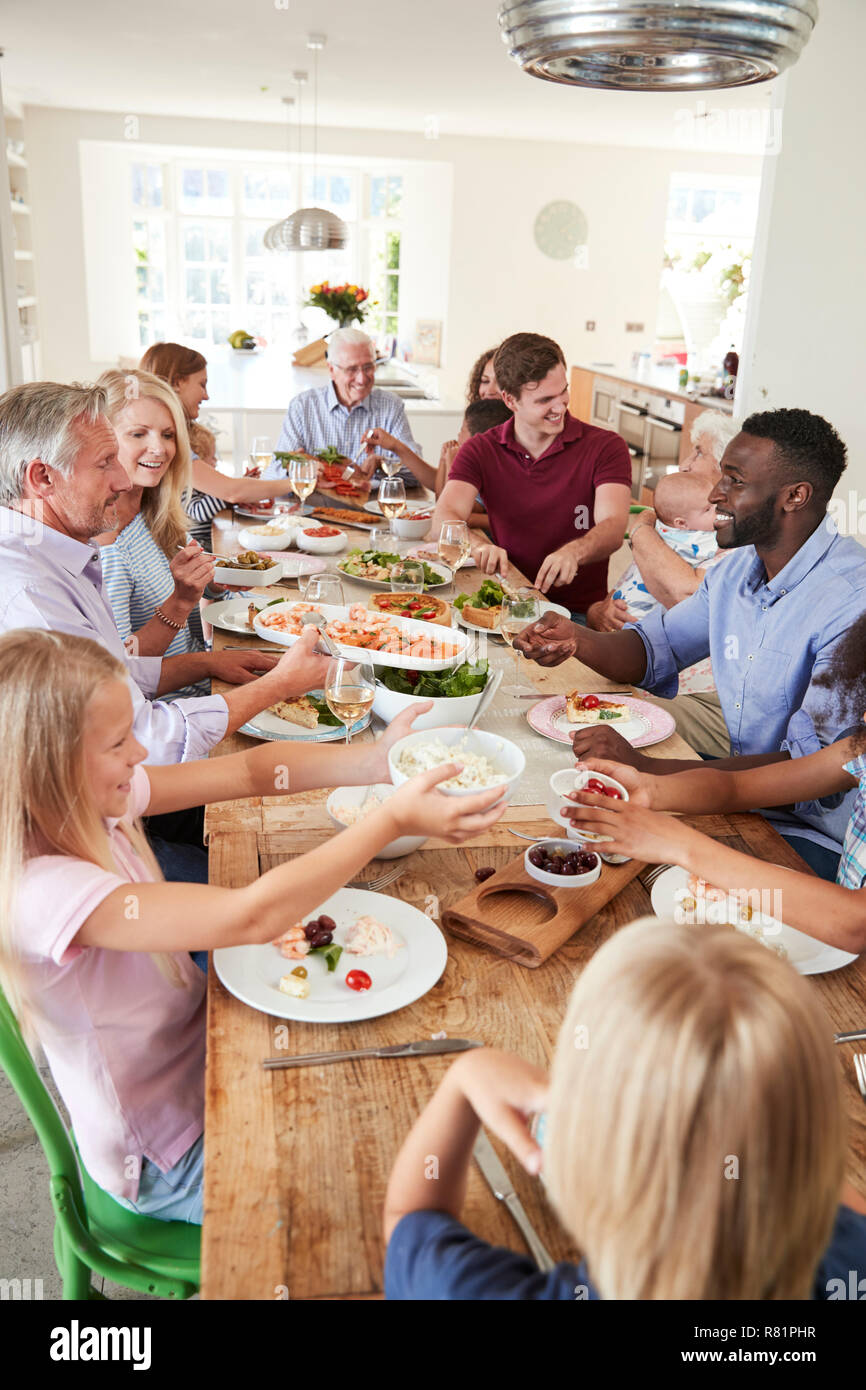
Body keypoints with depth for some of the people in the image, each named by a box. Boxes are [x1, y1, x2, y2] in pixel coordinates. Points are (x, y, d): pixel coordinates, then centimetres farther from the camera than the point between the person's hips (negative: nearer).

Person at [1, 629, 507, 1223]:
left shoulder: (83, 804, -11)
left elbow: (252, 770, -10)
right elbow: (251, 916, -41)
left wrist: (378, 758, -25)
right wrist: (394, 819, -36)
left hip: (202, 1047, 7)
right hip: (170, 1166, -7)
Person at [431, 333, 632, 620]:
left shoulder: (605, 447, -1)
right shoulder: (480, 451, 6)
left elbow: (613, 526, -15)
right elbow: (444, 518, -8)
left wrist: (573, 552, -39)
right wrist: (476, 545, -32)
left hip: (578, 612, -3)